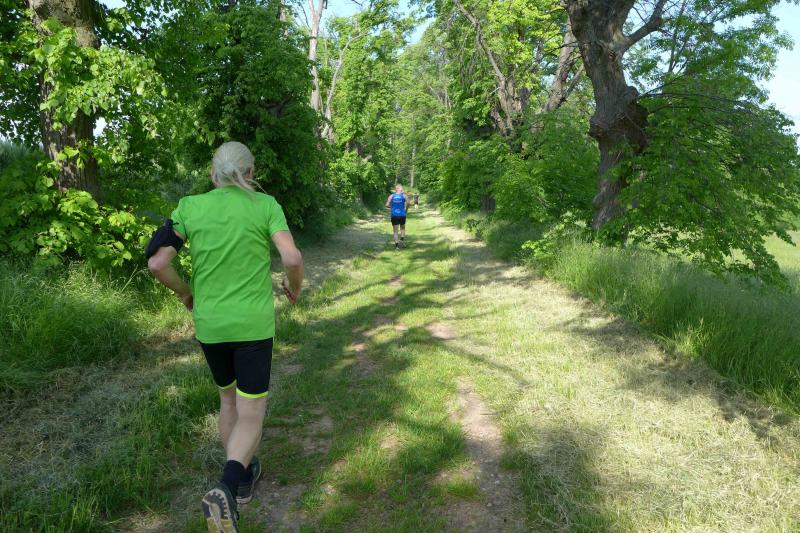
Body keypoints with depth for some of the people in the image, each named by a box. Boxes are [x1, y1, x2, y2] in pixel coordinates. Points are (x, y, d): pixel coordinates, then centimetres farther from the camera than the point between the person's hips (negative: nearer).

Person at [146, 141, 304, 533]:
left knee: (228, 399, 26)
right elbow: (292, 257, -17)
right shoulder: (265, 205, -6)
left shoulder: (190, 207, -1)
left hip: (210, 325, 3)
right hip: (253, 325, -3)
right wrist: (295, 286, 5)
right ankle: (225, 491, -20)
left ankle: (244, 477, 37)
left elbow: (157, 262, -6)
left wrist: (184, 292, 13)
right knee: (251, 417, 4)